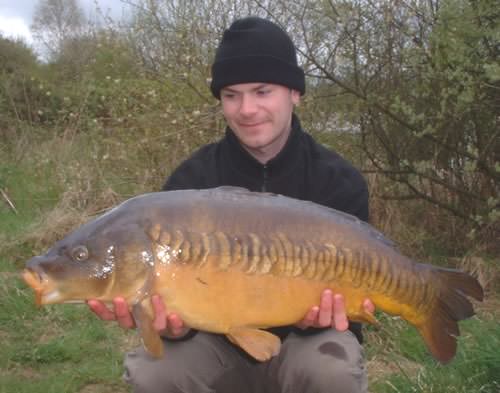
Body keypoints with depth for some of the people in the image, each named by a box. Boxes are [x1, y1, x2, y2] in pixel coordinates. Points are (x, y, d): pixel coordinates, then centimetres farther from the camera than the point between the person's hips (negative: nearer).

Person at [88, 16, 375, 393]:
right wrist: (173, 323, -37)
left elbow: (342, 285, -13)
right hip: (221, 341, 2)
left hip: (299, 341, -1)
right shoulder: (191, 180, -9)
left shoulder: (339, 181, -11)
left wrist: (318, 316, -37)